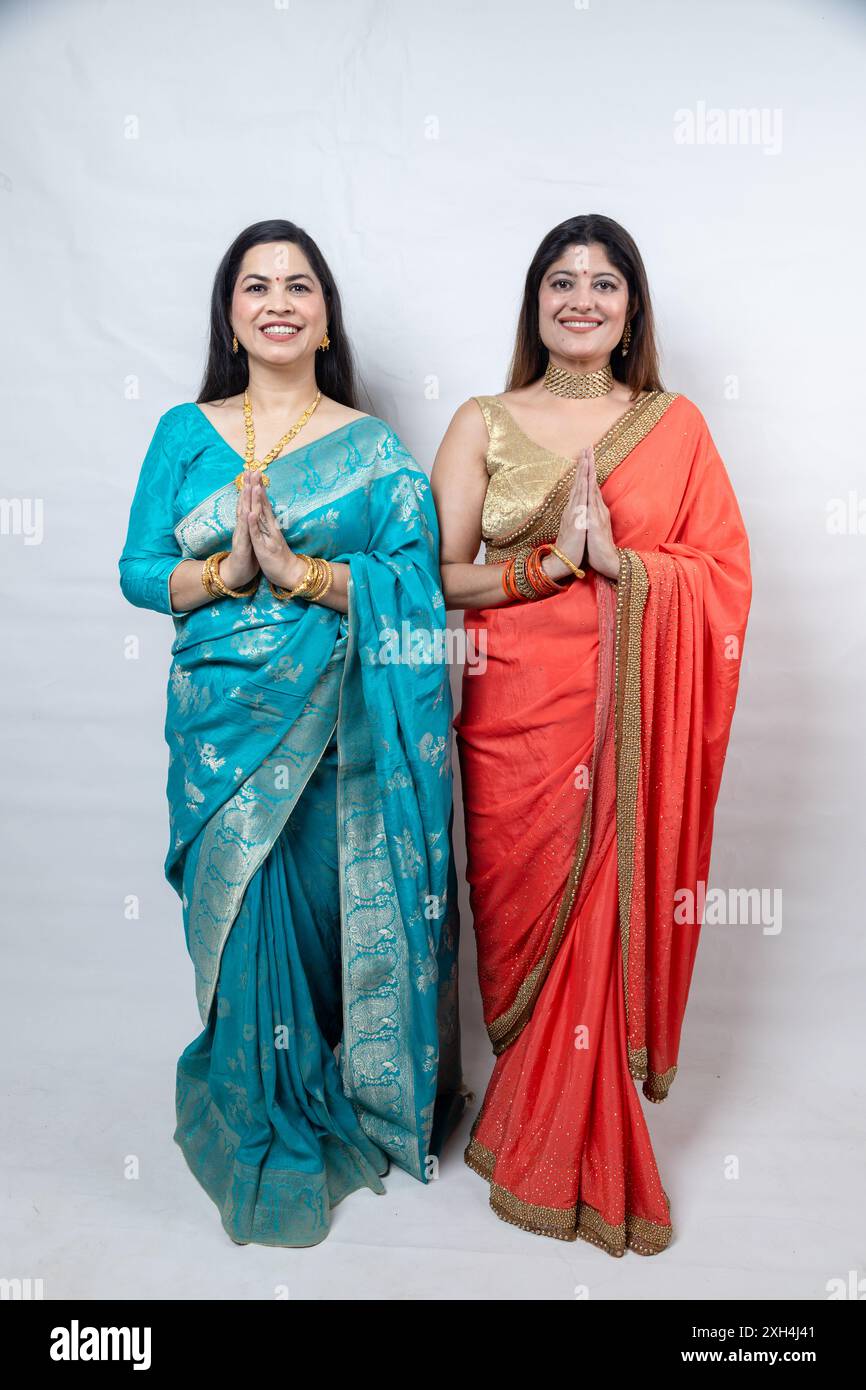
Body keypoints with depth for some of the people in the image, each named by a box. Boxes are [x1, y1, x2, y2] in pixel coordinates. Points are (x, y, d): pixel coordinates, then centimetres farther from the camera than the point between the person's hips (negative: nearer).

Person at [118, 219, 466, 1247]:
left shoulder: (373, 448, 3)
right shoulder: (185, 433, 8)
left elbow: (415, 581, -7)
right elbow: (139, 572, 4)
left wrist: (297, 568, -19)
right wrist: (226, 572, -14)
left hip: (340, 728, -1)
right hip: (225, 718, 1)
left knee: (338, 916, 7)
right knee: (244, 922, 5)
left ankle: (349, 1107, 32)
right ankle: (265, 1140, 27)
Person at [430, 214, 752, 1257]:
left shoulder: (675, 425, 9)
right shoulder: (483, 423, 7)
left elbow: (728, 574, 2)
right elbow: (438, 574, -1)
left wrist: (619, 558, -13)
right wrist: (548, 562, -14)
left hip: (633, 715, 1)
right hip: (516, 711, 0)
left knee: (616, 919, 4)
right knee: (529, 919, 4)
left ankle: (582, 1157, 29)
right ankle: (546, 1155, 28)